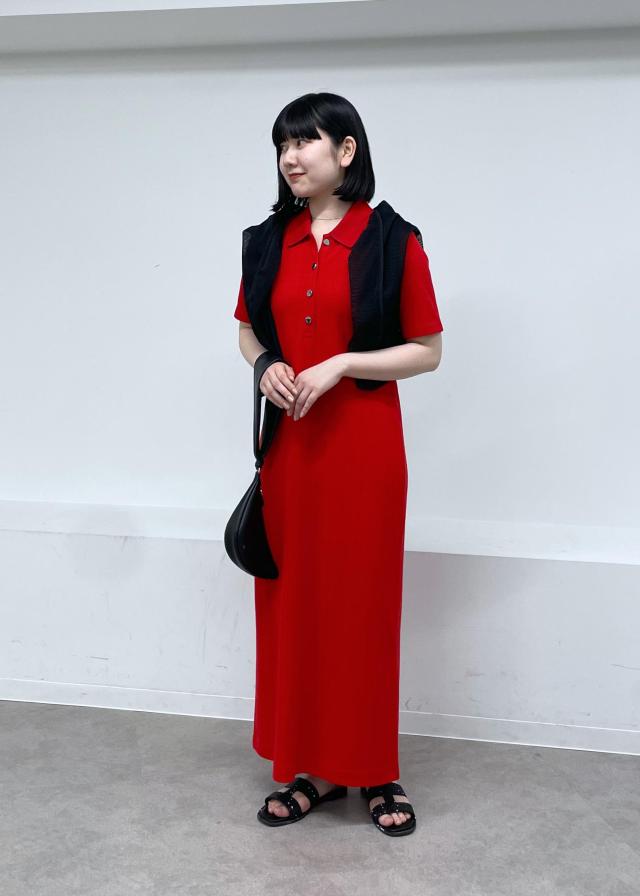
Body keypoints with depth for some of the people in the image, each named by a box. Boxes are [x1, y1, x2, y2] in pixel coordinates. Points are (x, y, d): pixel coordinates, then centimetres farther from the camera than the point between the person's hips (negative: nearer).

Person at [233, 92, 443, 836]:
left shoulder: (392, 240, -7)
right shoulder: (271, 240, 6)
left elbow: (428, 351, -5)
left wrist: (340, 364, -16)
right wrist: (264, 365, -5)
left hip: (362, 442, -4)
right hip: (287, 441, 4)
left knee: (363, 602, 4)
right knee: (291, 599, 9)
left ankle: (375, 769, 21)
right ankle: (309, 765, 24)